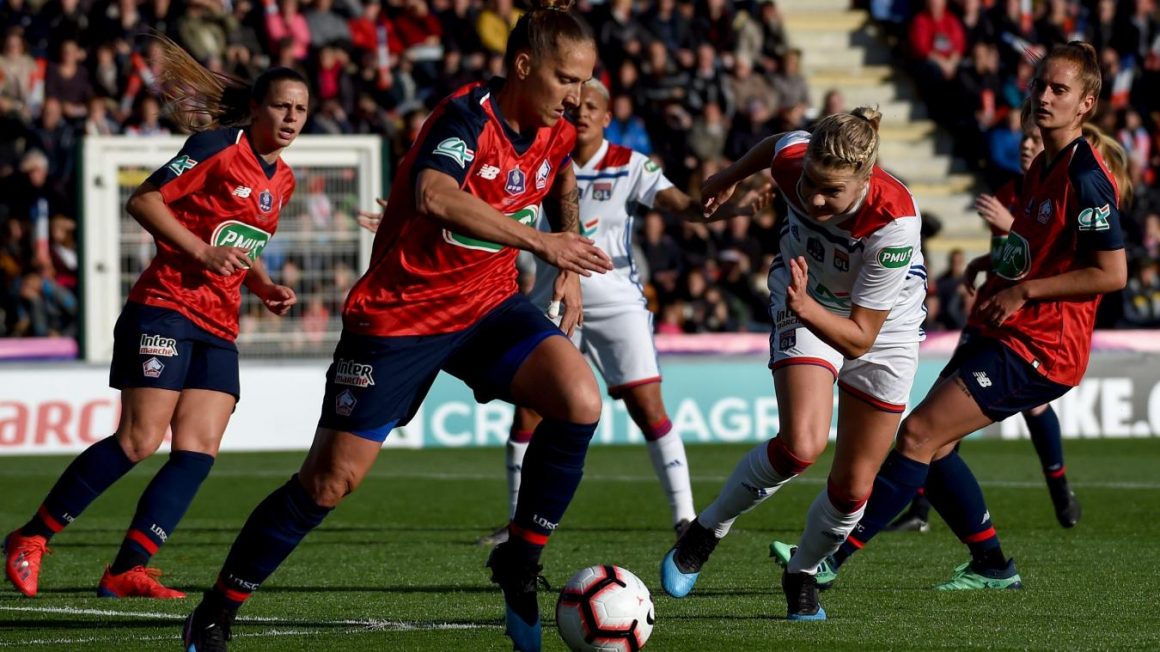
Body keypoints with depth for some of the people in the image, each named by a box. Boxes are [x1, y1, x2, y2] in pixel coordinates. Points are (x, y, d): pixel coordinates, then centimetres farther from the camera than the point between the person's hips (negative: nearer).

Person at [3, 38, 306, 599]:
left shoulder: (282, 181, 16)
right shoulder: (218, 147, -7)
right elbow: (143, 201, -10)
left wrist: (264, 286, 11)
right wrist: (203, 253, -18)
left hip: (218, 329, 8)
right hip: (166, 308, -8)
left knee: (197, 452, -6)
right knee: (140, 440, -15)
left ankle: (127, 570, -6)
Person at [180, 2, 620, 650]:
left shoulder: (556, 134, 0)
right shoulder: (470, 115, -22)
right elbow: (433, 194, -44)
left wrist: (569, 268, 14)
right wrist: (540, 241, -44)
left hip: (488, 304, 6)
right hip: (401, 312, -6)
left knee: (581, 402, -20)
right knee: (331, 480, -4)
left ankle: (520, 562, -2)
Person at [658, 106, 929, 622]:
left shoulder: (894, 221, -37)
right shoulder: (792, 159, -29)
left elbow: (860, 339, -30)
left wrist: (805, 308, -47)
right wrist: (729, 178, 19)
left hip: (884, 323, -1)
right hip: (805, 306, 1)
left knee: (853, 486, 1)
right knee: (801, 444, -25)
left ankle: (803, 574, 31)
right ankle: (707, 531, -2)